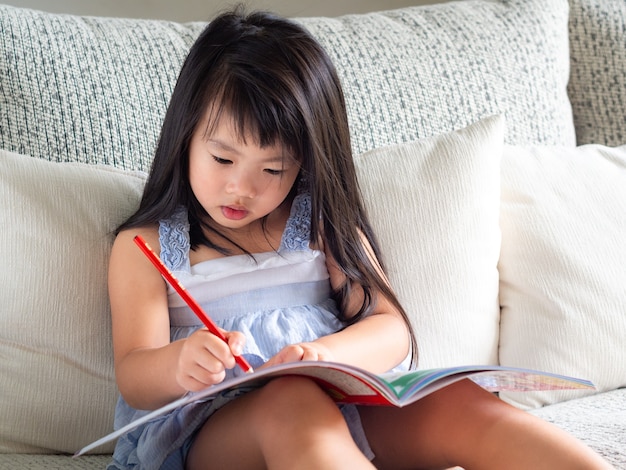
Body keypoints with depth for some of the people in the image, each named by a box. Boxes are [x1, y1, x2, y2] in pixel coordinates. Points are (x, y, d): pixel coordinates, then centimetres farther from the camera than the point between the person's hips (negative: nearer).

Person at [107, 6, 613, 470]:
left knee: (459, 403, -25)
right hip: (209, 426, -3)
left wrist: (327, 353, -20)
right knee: (293, 402, -38)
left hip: (339, 401, 3)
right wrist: (178, 366, -27)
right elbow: (133, 379, -1)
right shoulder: (145, 245, 9)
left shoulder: (321, 226, 16)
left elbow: (391, 330, 5)